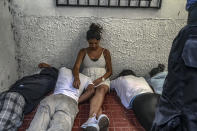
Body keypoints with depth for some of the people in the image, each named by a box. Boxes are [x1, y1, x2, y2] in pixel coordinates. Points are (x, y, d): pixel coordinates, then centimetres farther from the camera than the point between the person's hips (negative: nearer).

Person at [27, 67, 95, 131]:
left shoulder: (63, 70, 36)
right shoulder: (86, 78, 30)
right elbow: (91, 90, 9)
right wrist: (76, 102, 11)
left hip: (51, 98, 3)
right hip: (70, 101, -2)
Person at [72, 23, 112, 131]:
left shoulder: (105, 52, 8)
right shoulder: (83, 52, 9)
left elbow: (110, 71, 8)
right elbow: (76, 67, -6)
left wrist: (101, 79, -12)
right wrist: (76, 77, -29)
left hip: (102, 80, -1)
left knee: (101, 90, -37)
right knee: (95, 95, -32)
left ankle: (92, 118, -55)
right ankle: (100, 116, -55)